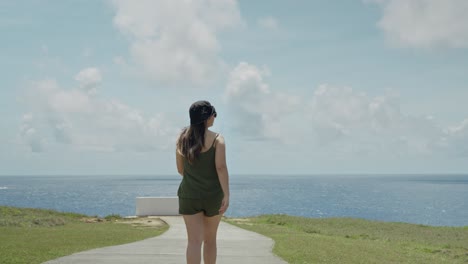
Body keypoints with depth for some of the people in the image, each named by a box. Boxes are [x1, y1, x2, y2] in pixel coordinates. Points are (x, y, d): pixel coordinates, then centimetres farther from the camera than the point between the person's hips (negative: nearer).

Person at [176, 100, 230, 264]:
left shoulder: (182, 138, 3)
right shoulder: (217, 139, -7)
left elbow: (180, 169, 9)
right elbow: (221, 167, -18)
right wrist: (226, 195, -19)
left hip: (189, 195, 1)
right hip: (213, 195, -1)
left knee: (194, 241, -3)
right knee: (210, 240, 15)